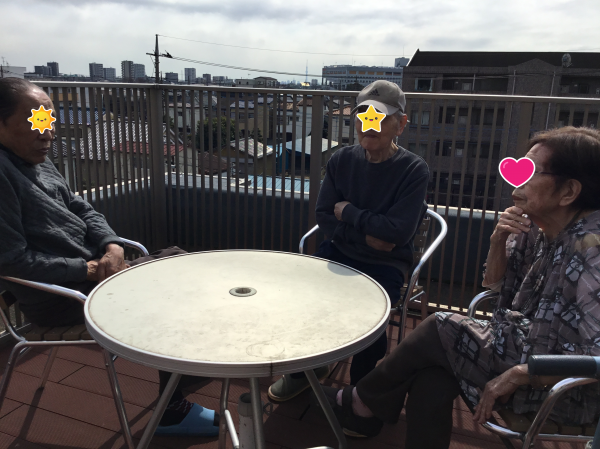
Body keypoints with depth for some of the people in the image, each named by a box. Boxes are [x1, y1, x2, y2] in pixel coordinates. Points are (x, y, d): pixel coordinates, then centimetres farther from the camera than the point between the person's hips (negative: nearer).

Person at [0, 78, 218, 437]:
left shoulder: (38, 161, 11)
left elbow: (82, 210, 13)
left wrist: (113, 247, -6)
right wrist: (87, 270, -18)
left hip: (94, 267, 9)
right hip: (60, 295, -9)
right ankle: (173, 413, 5)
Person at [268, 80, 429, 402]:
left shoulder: (414, 170, -11)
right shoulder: (341, 161, 2)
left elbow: (398, 232, -20)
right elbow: (324, 218, 0)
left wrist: (348, 212, -11)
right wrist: (364, 235, -14)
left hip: (386, 263, -3)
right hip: (339, 252, 4)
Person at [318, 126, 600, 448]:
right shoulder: (537, 228, -2)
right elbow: (495, 284, 9)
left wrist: (516, 375, -26)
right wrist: (498, 242, -11)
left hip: (562, 387, -6)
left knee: (441, 329, -14)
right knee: (432, 376, -17)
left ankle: (365, 402, 8)